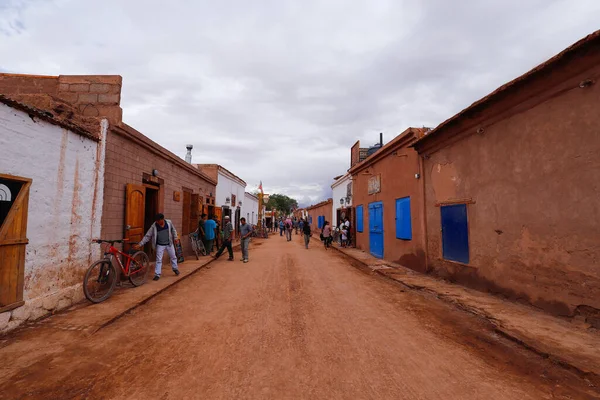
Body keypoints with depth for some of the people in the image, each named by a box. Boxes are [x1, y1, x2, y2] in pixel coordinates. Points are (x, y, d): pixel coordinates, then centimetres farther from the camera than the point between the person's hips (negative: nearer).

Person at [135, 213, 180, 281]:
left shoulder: (169, 222, -12)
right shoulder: (154, 226, -17)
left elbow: (173, 230, 7)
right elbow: (147, 236, -14)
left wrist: (175, 238, 0)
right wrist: (140, 244, -19)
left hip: (169, 244, 2)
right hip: (160, 245, -2)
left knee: (173, 257, 16)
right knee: (159, 260, -1)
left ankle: (175, 269, 37)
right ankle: (157, 274, 8)